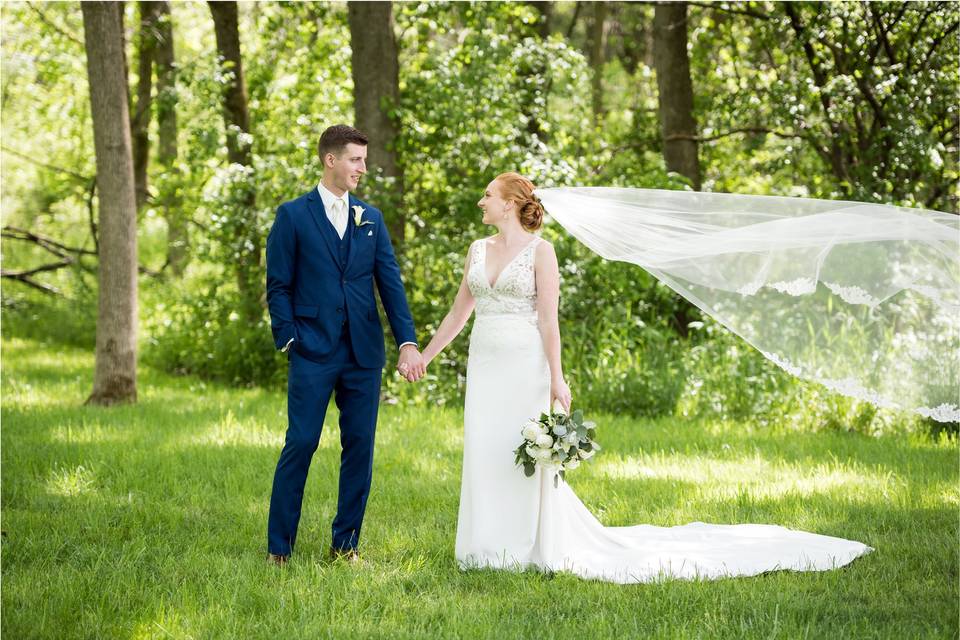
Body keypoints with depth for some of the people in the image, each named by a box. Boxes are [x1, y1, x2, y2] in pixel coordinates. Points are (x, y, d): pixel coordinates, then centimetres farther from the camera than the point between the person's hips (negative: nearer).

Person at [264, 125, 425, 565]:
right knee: (300, 445, -5)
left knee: (360, 447, 5)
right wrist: (288, 340, -9)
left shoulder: (370, 218, 12)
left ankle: (345, 544, 15)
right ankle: (279, 547, 4)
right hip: (314, 353, -4)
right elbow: (278, 285, 1)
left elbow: (390, 281, 6)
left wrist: (408, 342, -3)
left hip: (364, 354, 4)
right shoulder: (293, 215, 1)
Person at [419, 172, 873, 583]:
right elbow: (459, 312, 18)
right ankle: (495, 547, 13)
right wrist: (425, 355, 16)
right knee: (487, 458, 6)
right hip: (485, 366, 6)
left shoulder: (539, 250, -7)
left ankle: (532, 548, 6)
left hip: (525, 367, -6)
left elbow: (549, 320, -11)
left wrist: (556, 378, -15)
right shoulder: (478, 250, 12)